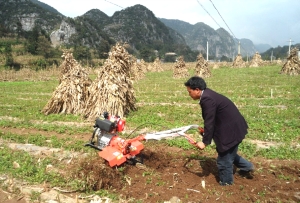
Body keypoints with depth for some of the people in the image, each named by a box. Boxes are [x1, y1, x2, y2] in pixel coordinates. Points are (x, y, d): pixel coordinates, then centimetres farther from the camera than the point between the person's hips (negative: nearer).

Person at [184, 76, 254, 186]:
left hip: (231, 130, -10)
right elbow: (212, 120, 16)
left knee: (224, 159, 6)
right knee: (228, 153, 29)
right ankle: (247, 167, 45)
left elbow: (209, 122, -23)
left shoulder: (207, 99, -26)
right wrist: (205, 131, 21)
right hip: (233, 127, 10)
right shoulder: (207, 94, 6)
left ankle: (225, 184, 25)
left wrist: (205, 142, -16)